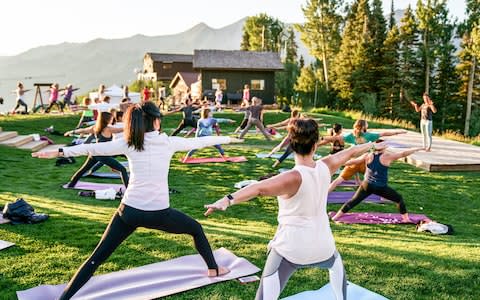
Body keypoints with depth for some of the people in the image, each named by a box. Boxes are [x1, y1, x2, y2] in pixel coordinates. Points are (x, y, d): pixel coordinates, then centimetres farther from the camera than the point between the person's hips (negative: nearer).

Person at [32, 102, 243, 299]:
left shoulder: (128, 144, 1)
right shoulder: (169, 142, 2)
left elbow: (93, 148, -7)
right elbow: (199, 142, 15)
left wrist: (59, 152, -6)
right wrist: (228, 139, 29)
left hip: (130, 211, 1)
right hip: (159, 213, 0)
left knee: (97, 258, 7)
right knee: (196, 229, 27)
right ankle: (213, 269, 39)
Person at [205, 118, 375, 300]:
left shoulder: (294, 178, -23)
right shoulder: (325, 167, -6)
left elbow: (260, 188, -40)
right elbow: (350, 153, 14)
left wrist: (228, 200, -53)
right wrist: (370, 145, 33)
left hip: (291, 249, -6)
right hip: (322, 246, 6)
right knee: (336, 264, 41)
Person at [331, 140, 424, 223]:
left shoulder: (368, 156, 2)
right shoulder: (387, 156, -6)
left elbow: (353, 161, 9)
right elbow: (403, 153, -3)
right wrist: (417, 149, 5)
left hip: (367, 186, 3)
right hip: (381, 188, -3)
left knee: (353, 201, 12)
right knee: (399, 199, 16)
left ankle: (336, 217, 11)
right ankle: (406, 218, 15)